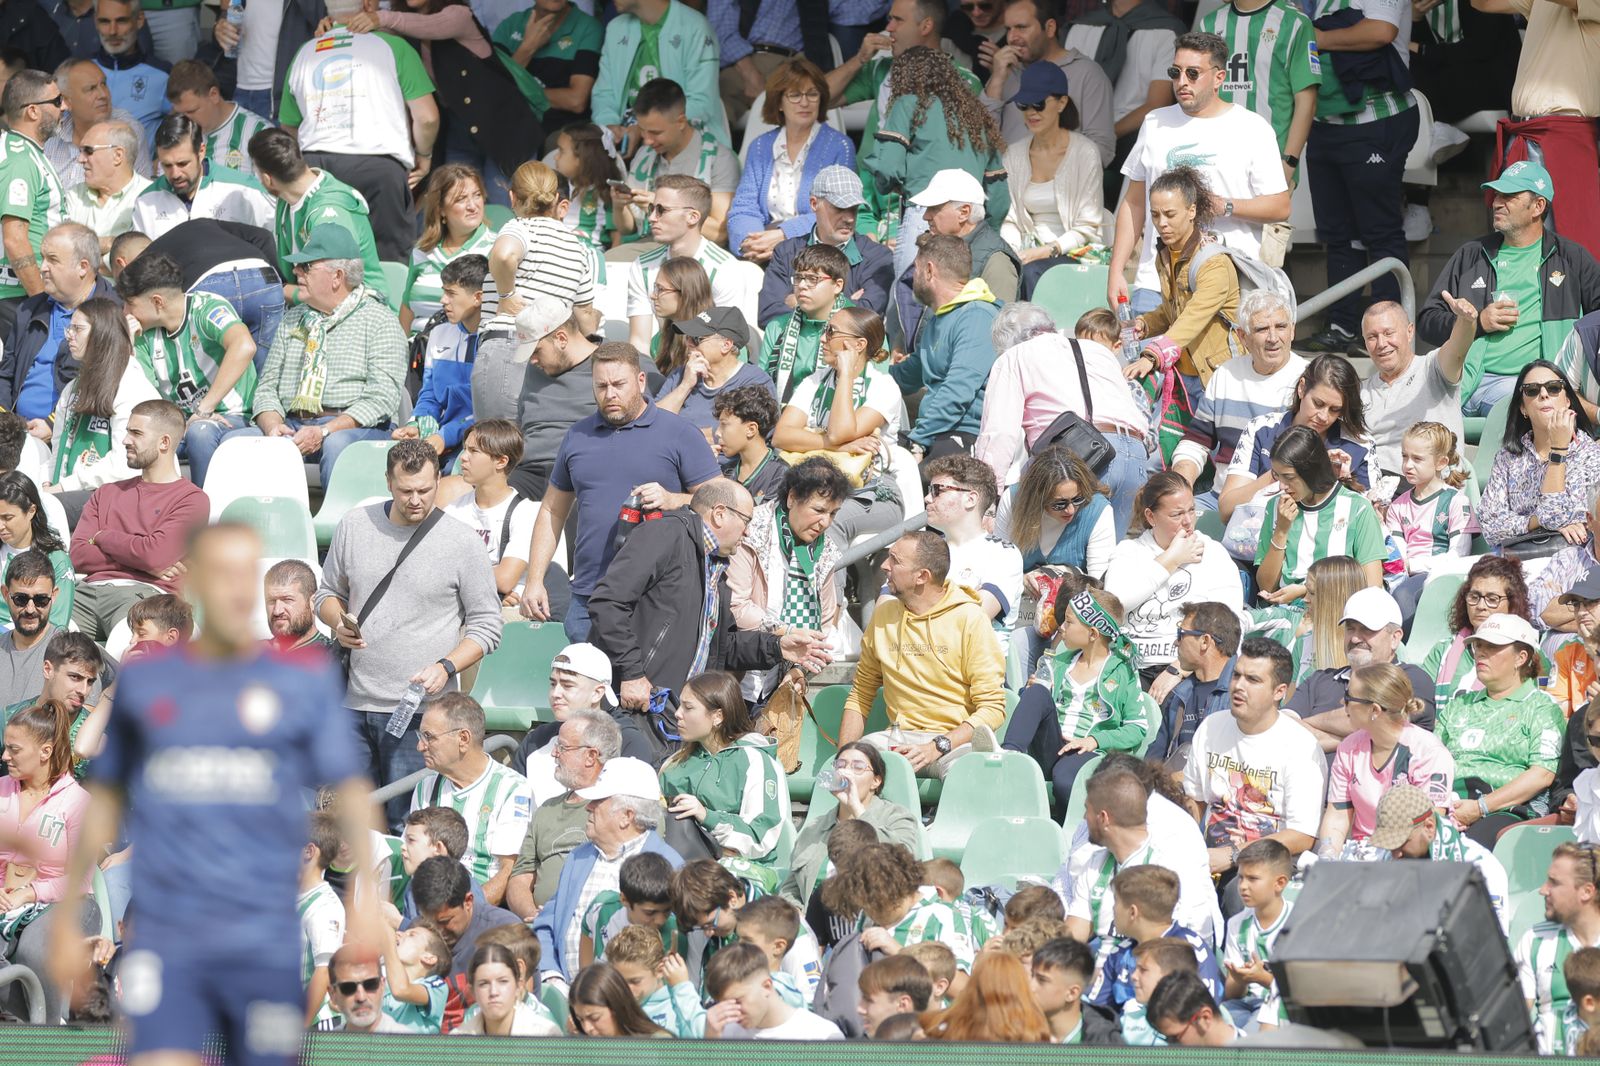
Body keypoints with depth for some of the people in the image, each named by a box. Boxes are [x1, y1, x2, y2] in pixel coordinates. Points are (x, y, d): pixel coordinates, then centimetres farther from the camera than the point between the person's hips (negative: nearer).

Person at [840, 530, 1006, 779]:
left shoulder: (969, 619, -4)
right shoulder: (884, 615, 13)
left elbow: (992, 707, -8)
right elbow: (860, 695, 19)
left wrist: (937, 747, -20)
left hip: (956, 740, -4)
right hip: (900, 738, 4)